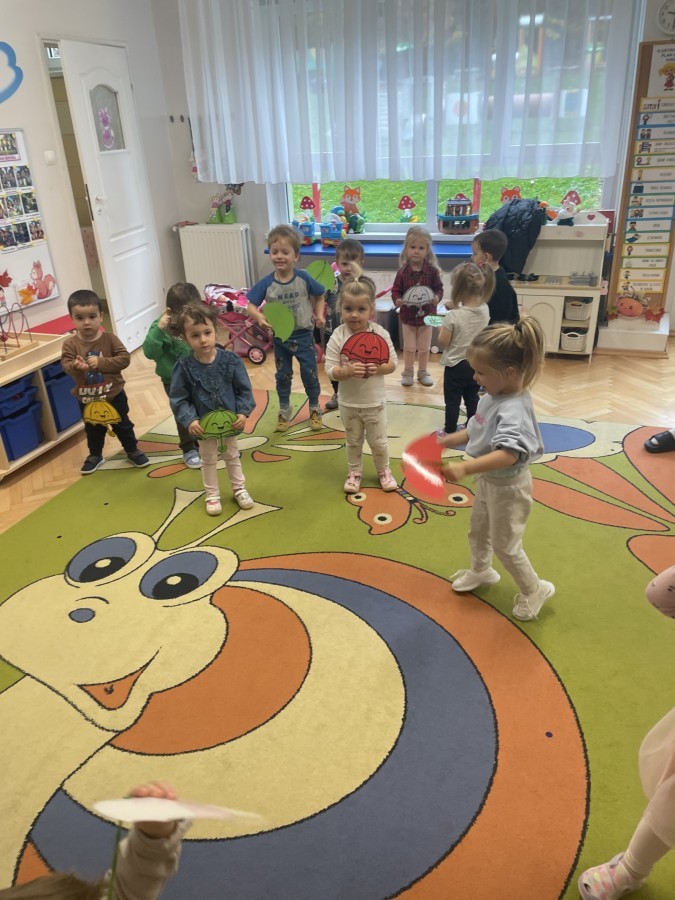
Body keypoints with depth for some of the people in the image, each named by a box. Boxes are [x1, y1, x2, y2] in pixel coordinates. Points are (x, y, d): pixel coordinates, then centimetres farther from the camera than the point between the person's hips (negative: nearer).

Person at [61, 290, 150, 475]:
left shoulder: (110, 339, -14)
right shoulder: (70, 344, -12)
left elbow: (125, 358, -20)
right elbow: (66, 364, -20)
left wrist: (101, 362, -30)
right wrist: (75, 366, -43)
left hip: (114, 394, -1)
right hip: (87, 398, 1)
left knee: (123, 425, 16)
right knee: (93, 429, 21)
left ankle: (132, 450, 36)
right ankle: (95, 455, 41)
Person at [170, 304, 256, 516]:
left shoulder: (231, 360, -14)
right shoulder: (184, 367, -16)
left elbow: (244, 389, -6)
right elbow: (178, 398, -10)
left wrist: (243, 412, -16)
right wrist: (189, 420, -21)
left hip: (230, 421, 1)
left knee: (232, 456, 21)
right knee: (208, 460, 18)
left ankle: (239, 489, 39)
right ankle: (212, 495, 35)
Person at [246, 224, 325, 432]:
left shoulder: (304, 279, -12)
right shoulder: (266, 283, -12)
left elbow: (319, 296, 5)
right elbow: (251, 306, -10)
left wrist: (319, 314, -9)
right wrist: (259, 317, -30)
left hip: (303, 335, -1)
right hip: (280, 337, 1)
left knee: (310, 374, 8)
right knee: (283, 376, 14)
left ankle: (315, 410, 27)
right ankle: (284, 412, 31)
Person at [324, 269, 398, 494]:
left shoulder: (380, 333, -11)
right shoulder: (337, 337, -14)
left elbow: (392, 363, -6)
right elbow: (330, 370, -15)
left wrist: (377, 368, -26)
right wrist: (348, 371, -33)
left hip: (374, 401, 0)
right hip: (349, 402, 0)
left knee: (378, 441, 14)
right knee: (353, 441, 18)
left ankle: (384, 470, 37)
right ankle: (354, 472, 38)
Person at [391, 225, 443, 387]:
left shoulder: (432, 270, -8)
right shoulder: (403, 271, -9)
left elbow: (439, 287, -2)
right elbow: (396, 290, -5)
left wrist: (437, 297, -23)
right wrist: (397, 300, -25)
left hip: (426, 314, 1)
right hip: (407, 314, 0)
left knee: (424, 347, 12)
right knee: (409, 347, 9)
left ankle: (423, 372, 28)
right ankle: (408, 372, 24)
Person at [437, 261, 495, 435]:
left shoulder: (453, 316, -24)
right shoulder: (484, 311, -7)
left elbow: (442, 342, -17)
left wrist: (442, 329, 1)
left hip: (456, 365, -5)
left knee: (452, 401, 9)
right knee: (472, 398, 20)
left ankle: (450, 432, 20)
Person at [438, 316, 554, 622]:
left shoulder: (513, 410, -34)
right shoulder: (492, 397, -7)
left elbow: (508, 455, -48)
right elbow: (476, 430, 10)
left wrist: (465, 468, -58)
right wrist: (447, 441, 3)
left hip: (508, 486, -9)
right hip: (489, 480, 9)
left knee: (505, 544, 9)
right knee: (478, 530, 28)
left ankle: (534, 590, 32)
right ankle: (480, 571, 53)